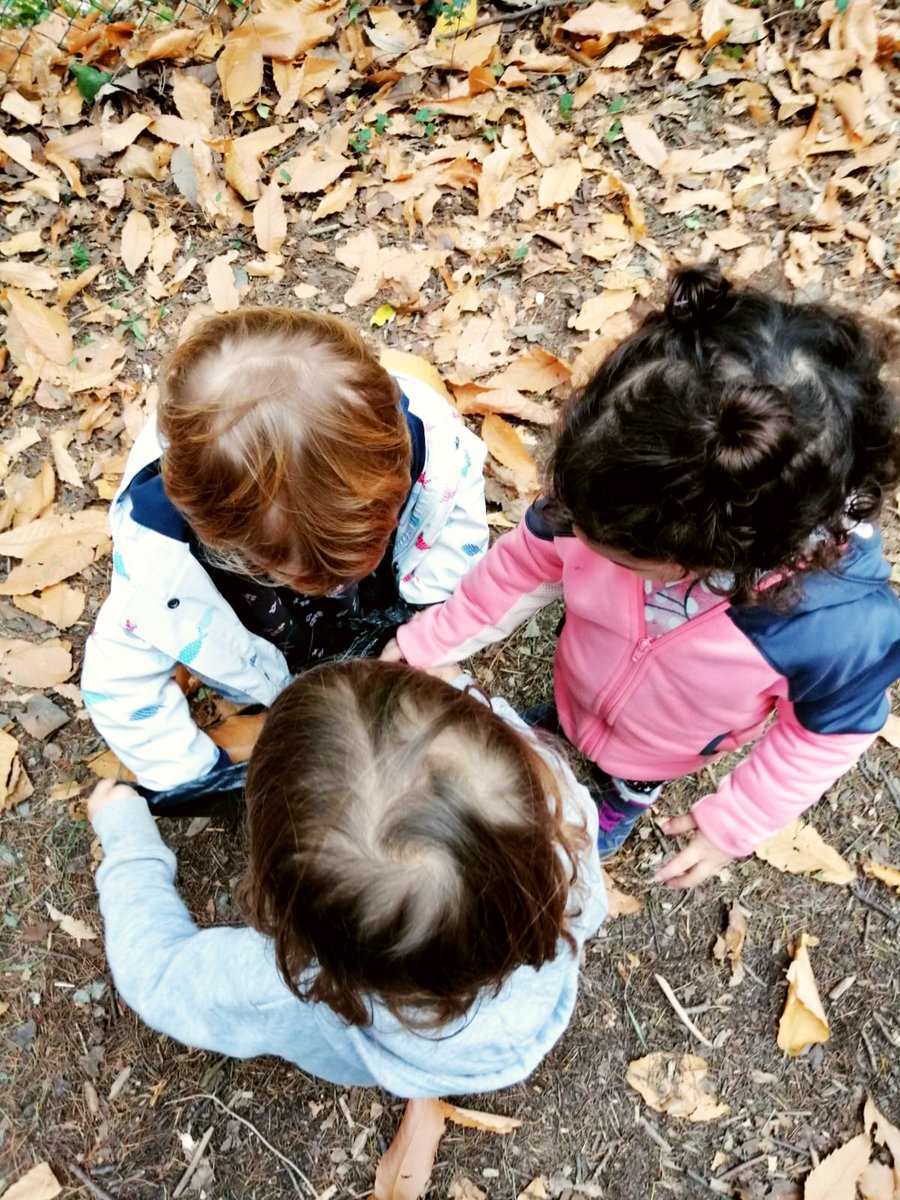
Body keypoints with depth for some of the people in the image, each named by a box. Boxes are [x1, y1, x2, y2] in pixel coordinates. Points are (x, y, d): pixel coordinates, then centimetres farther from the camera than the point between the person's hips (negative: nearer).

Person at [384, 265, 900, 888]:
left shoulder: (845, 626, -44)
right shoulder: (614, 486, -39)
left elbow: (831, 731, -21)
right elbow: (533, 556, -17)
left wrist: (736, 825, -13)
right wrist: (431, 641, -7)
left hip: (666, 746, -1)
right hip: (581, 689, 1)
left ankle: (627, 797, 68)